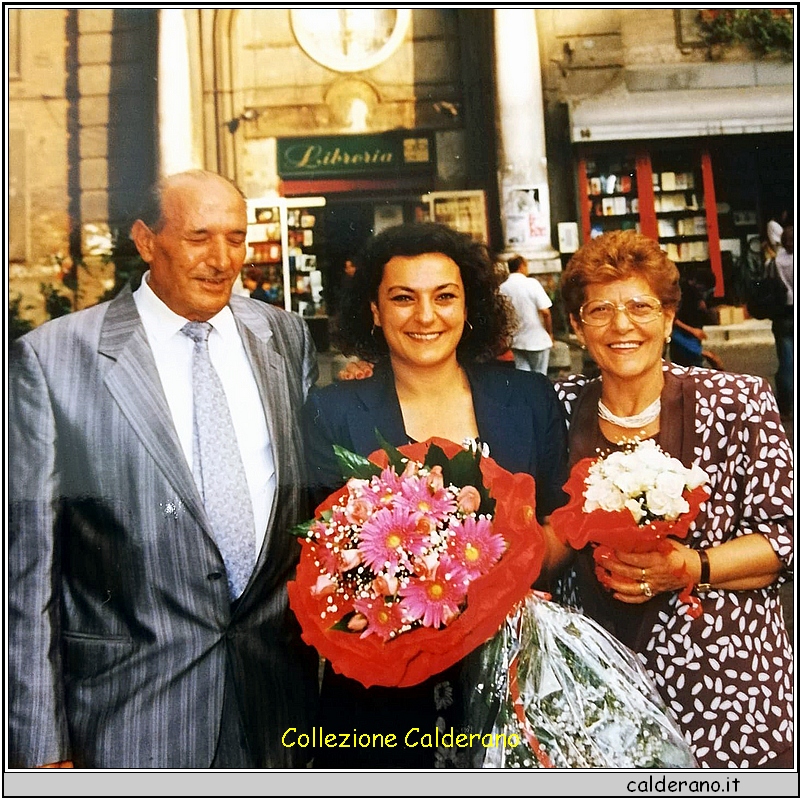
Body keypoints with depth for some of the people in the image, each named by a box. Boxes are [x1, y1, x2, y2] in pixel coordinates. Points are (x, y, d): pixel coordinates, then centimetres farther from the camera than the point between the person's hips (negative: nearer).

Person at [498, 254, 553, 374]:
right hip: (537, 340, -3)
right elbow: (545, 312, -14)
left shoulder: (502, 288, -1)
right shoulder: (532, 283, -11)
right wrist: (549, 333, -1)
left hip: (516, 341, 4)